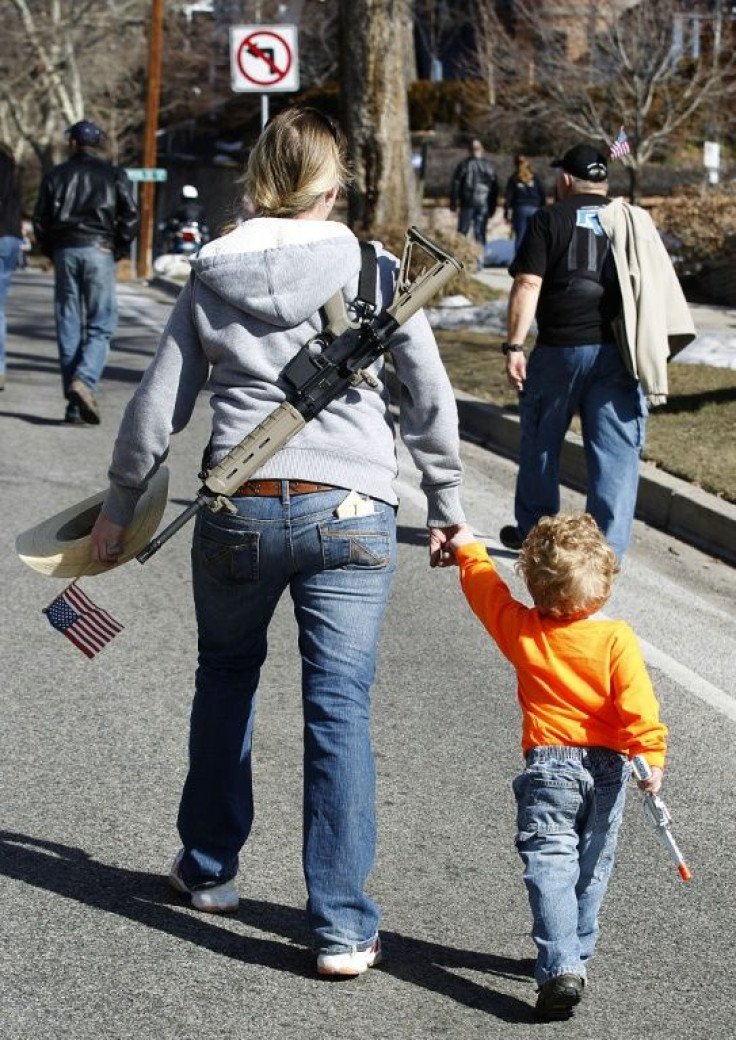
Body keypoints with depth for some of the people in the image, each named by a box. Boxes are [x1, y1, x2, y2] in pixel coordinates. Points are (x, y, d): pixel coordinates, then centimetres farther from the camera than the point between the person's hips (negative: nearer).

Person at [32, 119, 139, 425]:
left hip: (65, 252, 2)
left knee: (69, 329, 5)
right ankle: (84, 380, -27)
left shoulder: (55, 175, 11)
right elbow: (130, 214, -3)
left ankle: (75, 406, 2)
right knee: (100, 325, -1)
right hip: (99, 251, -2)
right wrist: (119, 249, 7)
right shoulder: (113, 175, 7)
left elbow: (40, 218, 7)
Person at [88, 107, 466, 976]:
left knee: (225, 678, 24)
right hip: (351, 512, -2)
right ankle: (341, 927, 2)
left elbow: (157, 408, 9)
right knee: (340, 710, 2)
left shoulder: (211, 278, 5)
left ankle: (209, 867, 36)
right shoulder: (373, 270, 1)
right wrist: (445, 505, 15)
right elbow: (430, 399, 3)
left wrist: (118, 508, 20)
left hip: (239, 512, 2)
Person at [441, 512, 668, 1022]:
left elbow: (487, 588, 13)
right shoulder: (617, 639, -8)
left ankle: (559, 967, -23)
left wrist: (467, 549, 30)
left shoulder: (523, 631, -4)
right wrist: (650, 756, -11)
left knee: (550, 865, -8)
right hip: (608, 768, 2)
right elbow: (638, 705, -15)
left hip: (549, 765, -2)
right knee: (592, 867, 18)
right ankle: (575, 955, 28)